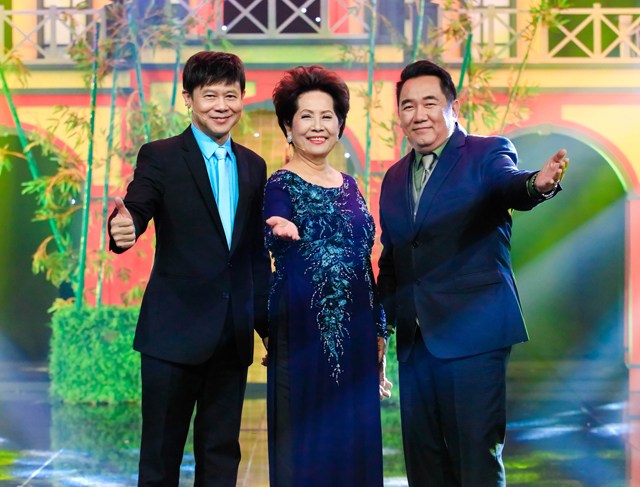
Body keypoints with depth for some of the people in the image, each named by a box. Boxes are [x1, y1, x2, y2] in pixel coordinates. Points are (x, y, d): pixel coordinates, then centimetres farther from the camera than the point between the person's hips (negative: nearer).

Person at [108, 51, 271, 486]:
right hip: (175, 332, -4)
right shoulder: (160, 157, -3)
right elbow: (135, 212, -18)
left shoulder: (253, 166, 12)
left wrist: (268, 323, 12)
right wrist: (124, 230, -42)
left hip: (233, 336, 5)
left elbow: (257, 251, 15)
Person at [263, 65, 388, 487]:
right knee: (304, 440, -1)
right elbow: (278, 245, -24)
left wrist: (378, 330, 14)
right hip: (303, 331, -6)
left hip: (355, 332, 6)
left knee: (353, 437, 9)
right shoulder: (280, 186, -5)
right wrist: (288, 235, -47)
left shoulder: (349, 186, 13)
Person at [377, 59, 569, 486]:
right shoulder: (395, 177, 14)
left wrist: (537, 184, -47)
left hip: (472, 333, -6)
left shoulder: (488, 153, -2)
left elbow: (508, 183, -24)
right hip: (415, 338, 6)